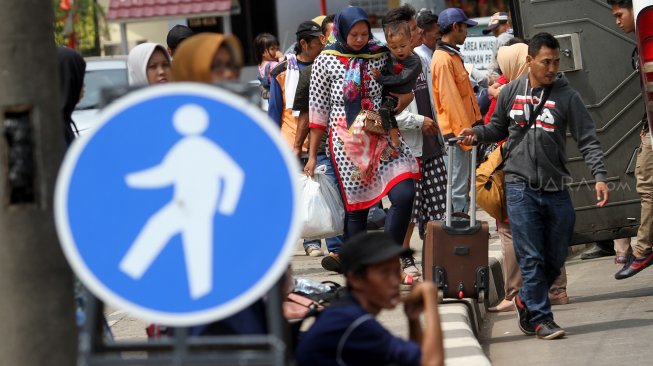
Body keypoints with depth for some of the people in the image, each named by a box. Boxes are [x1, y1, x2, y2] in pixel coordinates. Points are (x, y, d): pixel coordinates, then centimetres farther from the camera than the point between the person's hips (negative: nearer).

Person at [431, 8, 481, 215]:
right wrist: (465, 132, -20)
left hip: (464, 127, 10)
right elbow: (450, 99, -20)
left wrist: (475, 121, 16)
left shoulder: (453, 55, 15)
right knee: (459, 185, -7)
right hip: (457, 129, -10)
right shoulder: (443, 60, -16)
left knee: (464, 182, 13)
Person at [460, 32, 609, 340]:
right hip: (520, 187, -1)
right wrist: (477, 133, -1)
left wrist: (599, 176, -13)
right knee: (531, 258, -6)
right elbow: (498, 129, 20)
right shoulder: (510, 92, 5)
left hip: (556, 190, 1)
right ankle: (540, 318, 0)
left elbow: (588, 140, -2)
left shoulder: (567, 96, 0)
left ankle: (526, 301, 29)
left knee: (555, 259, 8)